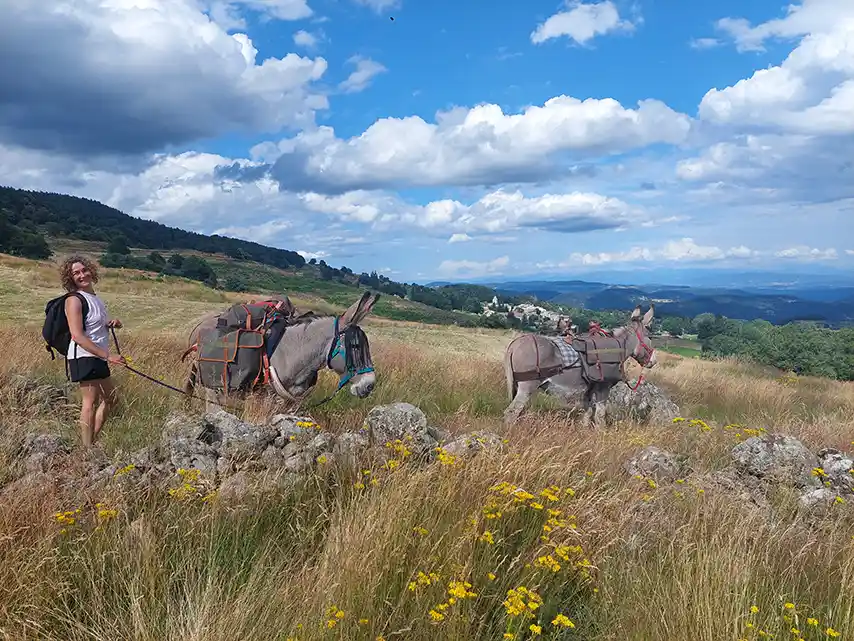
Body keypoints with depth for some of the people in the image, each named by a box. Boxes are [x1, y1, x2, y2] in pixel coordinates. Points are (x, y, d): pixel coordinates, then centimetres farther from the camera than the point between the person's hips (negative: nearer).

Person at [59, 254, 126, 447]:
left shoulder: (95, 297, 13)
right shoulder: (74, 300, -14)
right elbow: (78, 336, -23)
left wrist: (112, 323, 5)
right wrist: (108, 356, -26)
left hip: (98, 358, 10)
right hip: (83, 357, -10)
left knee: (111, 398, 17)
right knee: (91, 401, -11)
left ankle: (92, 441, 25)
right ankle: (87, 449, -7)